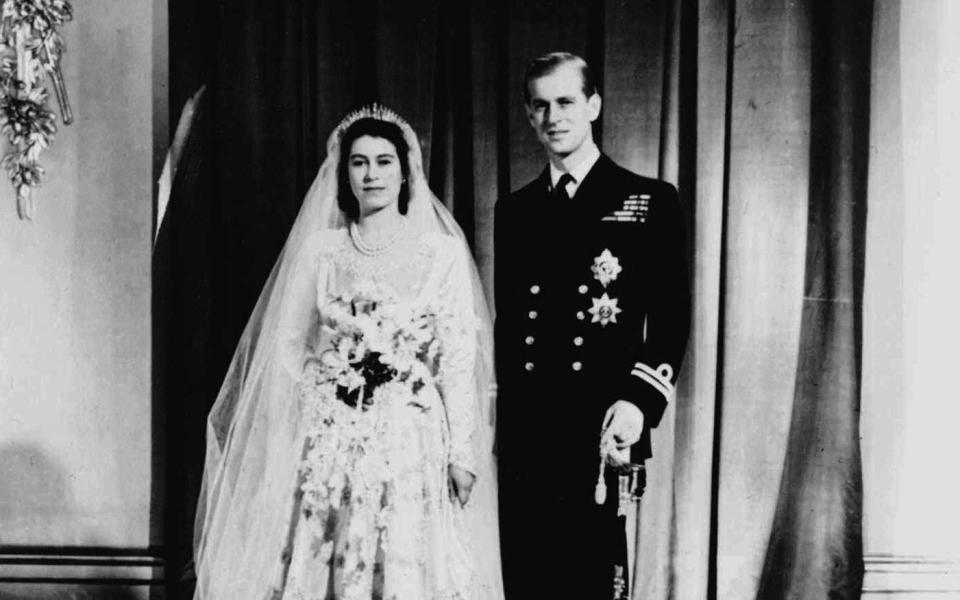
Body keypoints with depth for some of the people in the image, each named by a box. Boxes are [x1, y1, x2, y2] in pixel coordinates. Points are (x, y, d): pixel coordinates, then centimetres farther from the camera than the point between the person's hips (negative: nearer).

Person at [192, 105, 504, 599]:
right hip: (327, 438, 2)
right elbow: (288, 348, 10)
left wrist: (463, 453, -6)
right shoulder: (319, 249, 7)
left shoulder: (443, 251, 2)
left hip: (411, 439, -1)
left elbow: (459, 357, -1)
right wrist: (287, 440, 4)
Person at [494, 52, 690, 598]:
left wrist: (639, 403, -15)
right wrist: (504, 420, 11)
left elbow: (672, 317, -2)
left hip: (600, 435, -3)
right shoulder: (514, 210, 14)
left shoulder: (651, 201, 2)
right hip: (523, 438, 4)